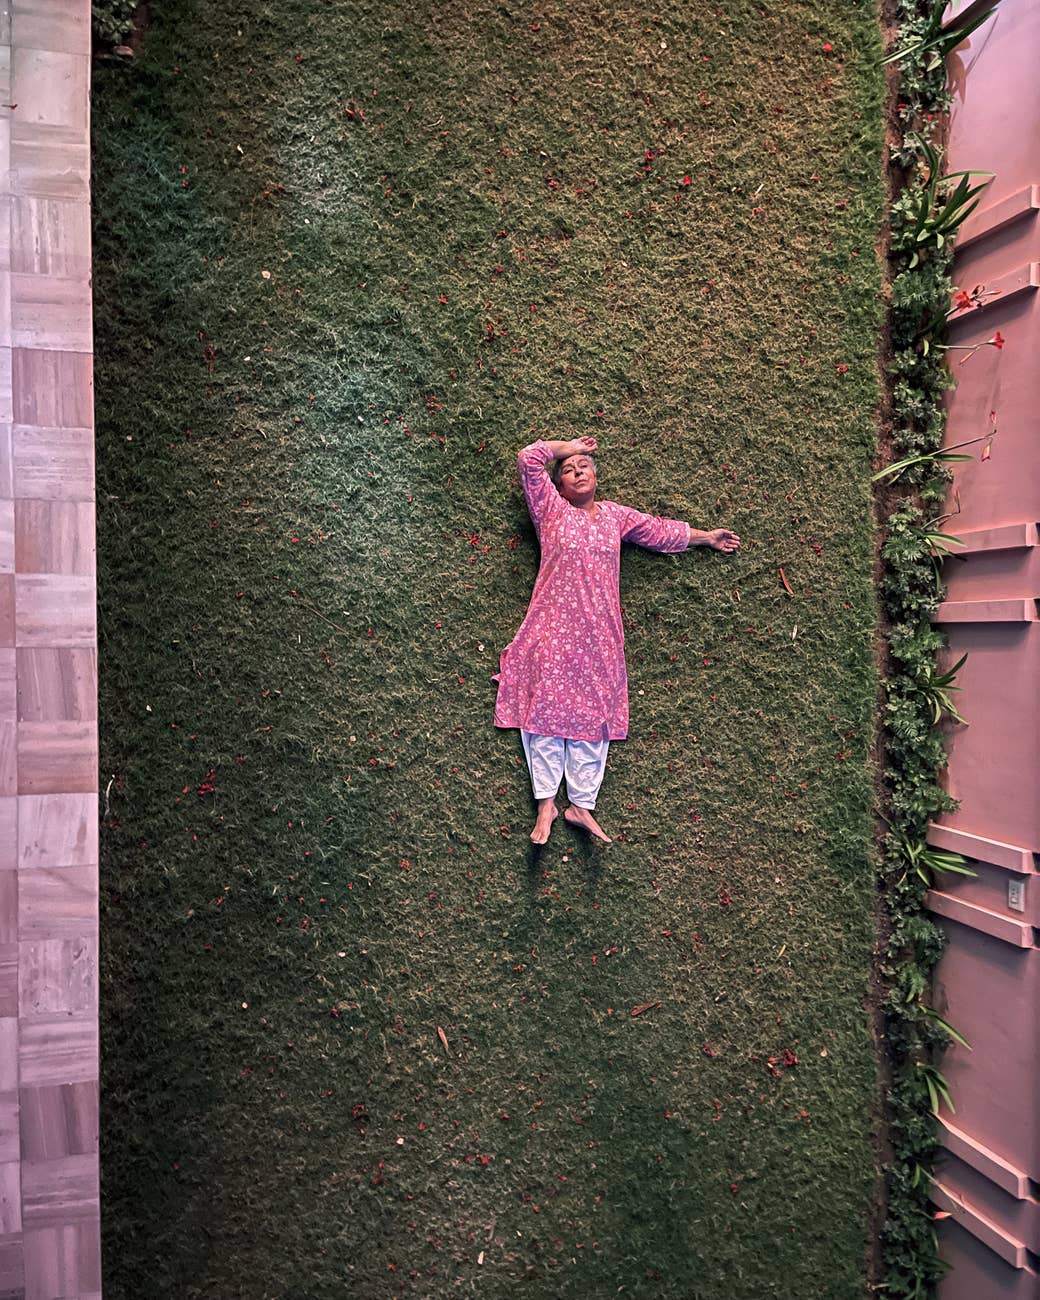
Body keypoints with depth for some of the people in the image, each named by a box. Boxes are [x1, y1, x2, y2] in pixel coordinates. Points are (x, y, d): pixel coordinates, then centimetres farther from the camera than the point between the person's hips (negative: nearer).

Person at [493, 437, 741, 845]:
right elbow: (529, 459, 2)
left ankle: (581, 804, 1)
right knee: (547, 706, -7)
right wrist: (568, 447, 16)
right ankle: (545, 803, -6)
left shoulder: (615, 515, 18)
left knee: (592, 714, -1)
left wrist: (706, 537, 36)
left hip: (599, 631, 3)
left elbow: (662, 530, 29)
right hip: (553, 626, -3)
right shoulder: (551, 508, 8)